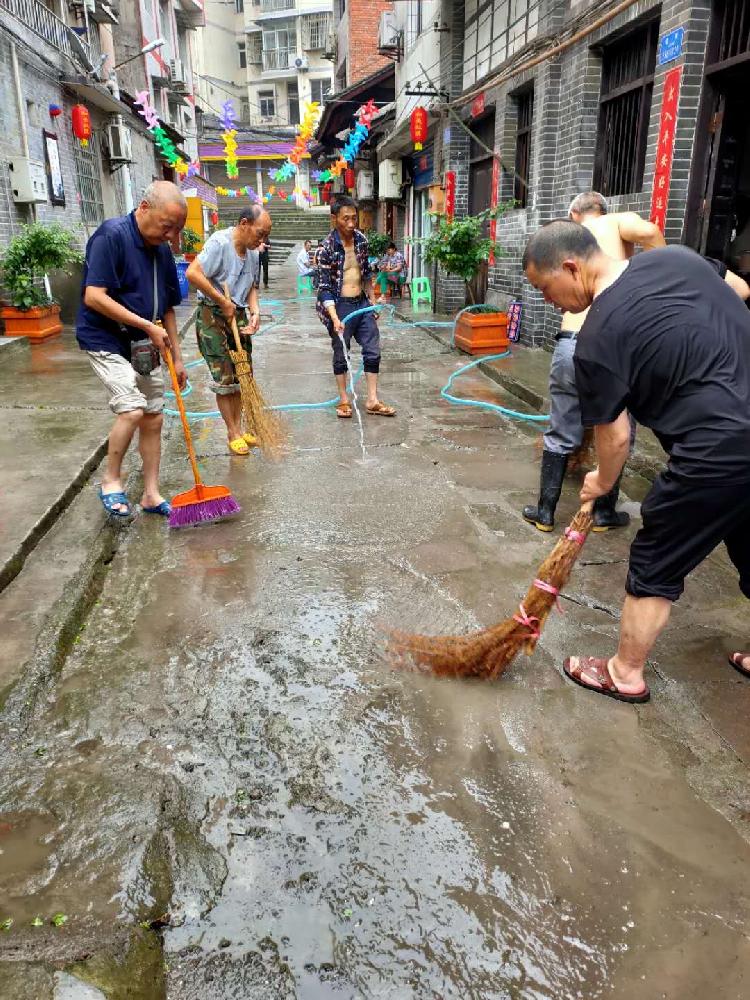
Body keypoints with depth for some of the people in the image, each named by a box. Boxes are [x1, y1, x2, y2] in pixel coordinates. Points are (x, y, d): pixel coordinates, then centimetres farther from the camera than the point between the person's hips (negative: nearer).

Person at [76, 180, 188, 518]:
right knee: (132, 410, -20)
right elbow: (93, 297, -25)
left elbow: (167, 308, 14)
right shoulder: (111, 235, -17)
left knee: (153, 418, 7)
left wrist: (177, 357, 12)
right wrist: (148, 326, -21)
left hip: (144, 347, 7)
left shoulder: (162, 249, 6)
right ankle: (110, 480, 4)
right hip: (106, 341, -7)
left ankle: (151, 495, 19)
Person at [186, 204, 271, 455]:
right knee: (225, 378, -3)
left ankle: (238, 429, 25)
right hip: (213, 316, -8)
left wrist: (255, 311, -3)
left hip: (239, 316, 8)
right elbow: (193, 273, -26)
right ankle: (233, 434, 9)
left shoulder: (253, 253, 7)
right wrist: (223, 301, -21)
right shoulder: (219, 242, -18)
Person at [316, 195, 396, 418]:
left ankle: (372, 401, 13)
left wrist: (372, 301, 17)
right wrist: (334, 318, -29)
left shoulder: (361, 239, 2)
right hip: (339, 306, -6)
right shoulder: (327, 247, -15)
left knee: (373, 351, 5)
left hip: (362, 303, 6)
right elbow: (324, 287, -18)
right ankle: (344, 400, 20)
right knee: (341, 355, 6)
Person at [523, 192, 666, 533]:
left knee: (561, 436, 16)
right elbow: (649, 232, -13)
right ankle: (604, 512, 27)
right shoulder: (615, 222, 8)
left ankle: (545, 511, 24)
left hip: (570, 345, 3)